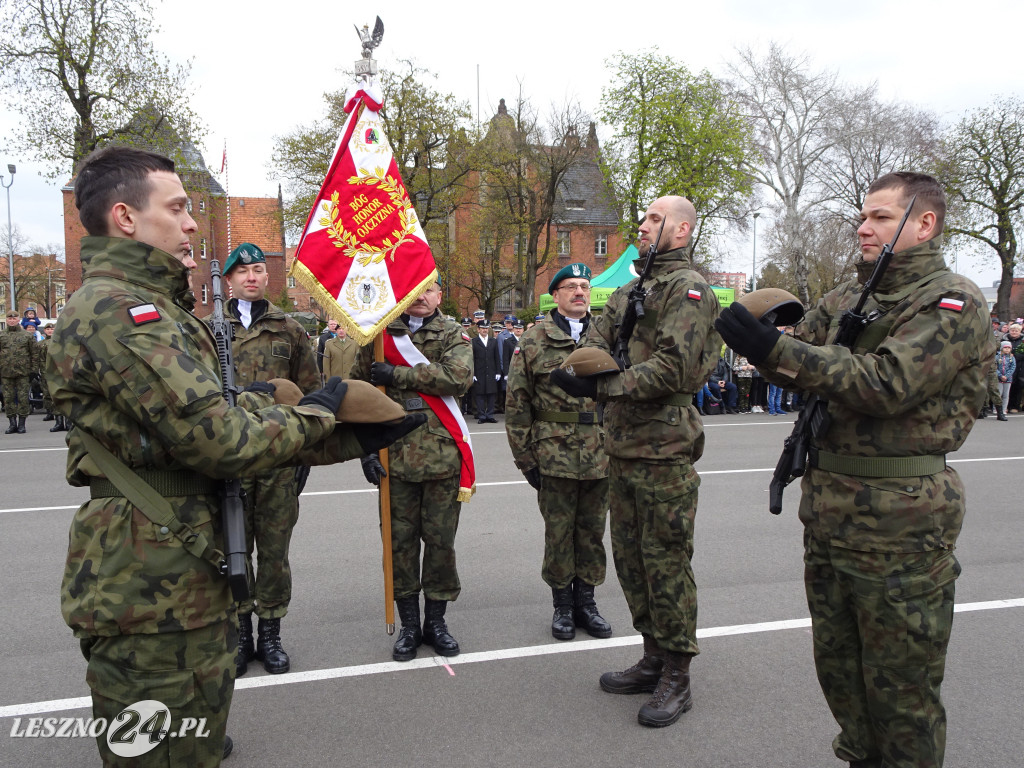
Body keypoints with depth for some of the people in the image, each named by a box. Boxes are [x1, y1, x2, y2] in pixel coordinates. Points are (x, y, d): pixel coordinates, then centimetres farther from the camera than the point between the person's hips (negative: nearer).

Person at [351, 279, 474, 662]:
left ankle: (436, 621, 23)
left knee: (440, 541, 6)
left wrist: (398, 375, -14)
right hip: (395, 455, 1)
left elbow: (459, 377, -16)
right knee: (400, 541, 7)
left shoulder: (453, 335, 5)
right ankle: (409, 625, 22)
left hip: (443, 454, -1)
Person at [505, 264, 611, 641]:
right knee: (559, 532, 7)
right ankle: (562, 605, 23)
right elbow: (517, 405, 1)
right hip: (555, 457, -2)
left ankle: (585, 601, 27)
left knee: (593, 531, 12)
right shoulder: (533, 343, 0)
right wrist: (526, 459, -3)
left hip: (601, 456, 3)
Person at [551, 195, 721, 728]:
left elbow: (674, 367, -20)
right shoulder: (630, 289, 18)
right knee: (630, 555, 15)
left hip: (664, 449, -9)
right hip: (621, 446, 9)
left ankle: (676, 676, 12)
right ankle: (654, 658, 30)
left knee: (665, 560, -2)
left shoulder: (688, 288, -9)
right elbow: (597, 338, 10)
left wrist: (602, 385, -22)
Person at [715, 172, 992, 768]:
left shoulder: (954, 303, -10)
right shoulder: (848, 297, 13)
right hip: (828, 509, 8)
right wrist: (765, 342, -12)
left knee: (900, 684, 7)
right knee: (838, 663, 21)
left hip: (900, 519, -7)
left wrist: (776, 350, -29)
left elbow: (887, 384, -24)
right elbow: (802, 365, 11)